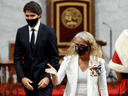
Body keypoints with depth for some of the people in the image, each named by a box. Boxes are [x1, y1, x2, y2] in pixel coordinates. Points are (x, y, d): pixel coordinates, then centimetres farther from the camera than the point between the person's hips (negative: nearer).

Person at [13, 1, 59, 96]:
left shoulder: (49, 32, -3)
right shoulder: (21, 32, 6)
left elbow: (55, 57, -2)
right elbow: (17, 57, 7)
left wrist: (48, 77, -11)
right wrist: (22, 77, -5)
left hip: (44, 78, -3)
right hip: (28, 79, 3)